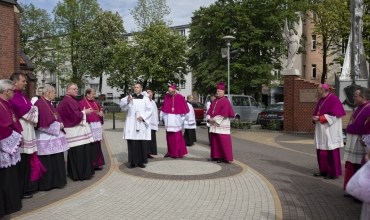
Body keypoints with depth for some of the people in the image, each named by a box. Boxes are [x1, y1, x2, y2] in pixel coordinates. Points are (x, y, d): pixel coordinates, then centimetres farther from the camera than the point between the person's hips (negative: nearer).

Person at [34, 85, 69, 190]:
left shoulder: (48, 104, 17)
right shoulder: (40, 104, -14)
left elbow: (56, 118, 20)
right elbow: (43, 123, -21)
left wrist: (60, 124, 2)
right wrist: (58, 125, -14)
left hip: (54, 137, 10)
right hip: (46, 139, -10)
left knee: (56, 161, 12)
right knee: (47, 163, -2)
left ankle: (56, 181, 21)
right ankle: (46, 184, 8)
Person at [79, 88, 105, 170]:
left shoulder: (95, 102, 15)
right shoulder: (82, 103, -8)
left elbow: (100, 110, 25)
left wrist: (101, 113, 5)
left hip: (97, 126, 8)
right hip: (89, 126, -8)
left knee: (97, 146, 11)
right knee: (90, 147, -5)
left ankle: (96, 164, 20)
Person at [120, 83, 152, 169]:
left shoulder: (145, 99, 8)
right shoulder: (129, 97, 7)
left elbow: (149, 110, 4)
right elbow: (122, 105, -10)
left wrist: (143, 116, -12)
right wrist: (127, 100, -31)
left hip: (142, 125, 0)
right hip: (131, 125, 0)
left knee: (142, 144, 1)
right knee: (132, 143, -1)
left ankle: (140, 161, 10)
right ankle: (132, 162, 6)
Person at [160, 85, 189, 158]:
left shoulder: (180, 97, -7)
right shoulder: (166, 96, 1)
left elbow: (184, 108, 0)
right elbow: (163, 107, 11)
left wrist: (182, 118, 2)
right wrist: (162, 116, 10)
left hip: (176, 120, -3)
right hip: (168, 120, 3)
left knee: (177, 137, -1)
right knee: (169, 137, 7)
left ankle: (177, 152, 6)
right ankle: (170, 152, 15)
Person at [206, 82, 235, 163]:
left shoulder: (225, 101, -10)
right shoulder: (215, 101, 14)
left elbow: (224, 114, -17)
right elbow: (210, 110, 13)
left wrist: (214, 119, -16)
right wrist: (209, 118, -5)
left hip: (222, 124, -8)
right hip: (214, 124, 8)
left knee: (223, 141, -6)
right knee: (214, 140, 11)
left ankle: (224, 157, -1)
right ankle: (215, 156, 19)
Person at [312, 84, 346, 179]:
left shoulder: (334, 99, -11)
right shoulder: (321, 100, 14)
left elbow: (333, 115, -17)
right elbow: (317, 112, 19)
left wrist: (319, 118, -18)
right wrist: (315, 117, -3)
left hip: (330, 131, -8)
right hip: (321, 130, 8)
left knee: (331, 151, -4)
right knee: (321, 151, 10)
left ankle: (333, 172, 5)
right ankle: (324, 170, 20)